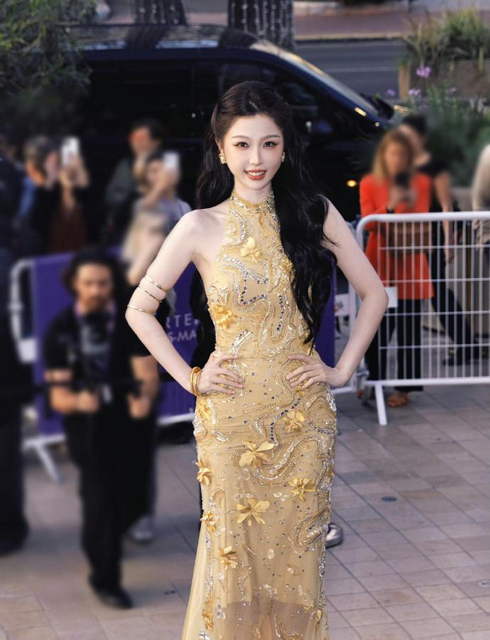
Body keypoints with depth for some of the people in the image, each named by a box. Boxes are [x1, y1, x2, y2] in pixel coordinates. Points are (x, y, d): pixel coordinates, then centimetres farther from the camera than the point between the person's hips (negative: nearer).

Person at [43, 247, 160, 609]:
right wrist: (78, 401, -37)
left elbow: (148, 374, -17)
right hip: (88, 422, -1)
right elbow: (59, 397, -13)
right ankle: (105, 579, 2)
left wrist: (144, 398, -41)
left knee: (133, 500, 4)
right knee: (101, 494, -17)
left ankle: (101, 540, 41)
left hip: (132, 419, 1)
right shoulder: (60, 330, -9)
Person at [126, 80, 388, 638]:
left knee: (297, 548, 9)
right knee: (235, 550, 8)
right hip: (232, 415, -1)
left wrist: (343, 369, 0)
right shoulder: (200, 227, -4)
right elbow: (139, 309, 1)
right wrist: (190, 378, -3)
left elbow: (373, 293, 6)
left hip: (303, 413, 1)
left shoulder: (315, 214, 0)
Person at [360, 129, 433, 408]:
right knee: (376, 327, 4)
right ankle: (375, 380, 20)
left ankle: (404, 387, 4)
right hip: (379, 264, 0)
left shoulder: (421, 183, 4)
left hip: (410, 264, 0)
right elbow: (368, 223, -5)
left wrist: (412, 204, -17)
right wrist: (390, 206, -22)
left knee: (409, 327, -2)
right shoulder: (369, 184, 4)